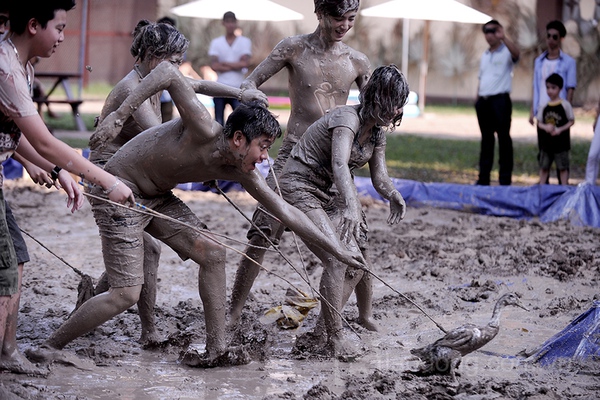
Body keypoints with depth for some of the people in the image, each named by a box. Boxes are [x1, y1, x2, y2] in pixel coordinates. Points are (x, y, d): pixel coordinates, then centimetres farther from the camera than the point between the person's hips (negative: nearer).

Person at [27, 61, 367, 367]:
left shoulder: (241, 172, -5)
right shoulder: (204, 131, -29)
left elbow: (285, 212, 1)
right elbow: (169, 72, -36)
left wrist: (336, 249, 2)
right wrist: (119, 115, -41)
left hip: (157, 198, 8)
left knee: (213, 252, 0)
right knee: (126, 294, -11)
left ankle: (217, 347, 8)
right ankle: (51, 347, 3)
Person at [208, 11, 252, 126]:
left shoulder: (245, 42, 6)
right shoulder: (216, 42, 7)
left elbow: (245, 63, -7)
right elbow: (214, 65, -5)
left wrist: (224, 63, -4)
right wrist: (235, 66, -5)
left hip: (238, 87, -1)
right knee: (218, 122, 3)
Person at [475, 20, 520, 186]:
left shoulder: (506, 52, -1)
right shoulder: (485, 55, 20)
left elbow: (516, 53, -25)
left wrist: (503, 38, -37)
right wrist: (477, 100, 12)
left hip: (500, 100, -7)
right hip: (484, 101, 7)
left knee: (504, 138, -5)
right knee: (486, 139, 9)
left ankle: (505, 177, -4)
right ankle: (483, 177, 12)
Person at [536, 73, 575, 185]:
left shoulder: (565, 105, -6)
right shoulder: (544, 106, 3)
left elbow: (571, 121, -3)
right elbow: (539, 122, 7)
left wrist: (560, 129, -16)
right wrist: (546, 127, -15)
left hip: (561, 142, -4)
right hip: (546, 141, 4)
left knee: (563, 167, 3)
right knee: (544, 167, 10)